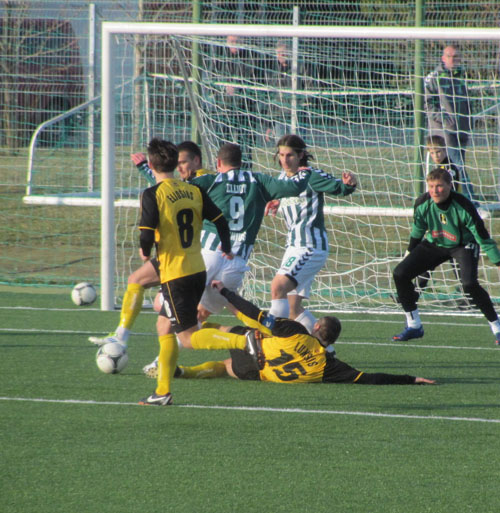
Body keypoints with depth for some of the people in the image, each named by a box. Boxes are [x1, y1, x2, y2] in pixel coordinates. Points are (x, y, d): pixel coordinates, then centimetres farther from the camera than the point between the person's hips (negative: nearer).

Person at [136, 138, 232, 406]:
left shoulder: (153, 194, -11)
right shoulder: (194, 191, 6)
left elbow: (148, 233, -18)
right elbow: (220, 220, 8)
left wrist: (145, 251, 5)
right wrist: (226, 248, 26)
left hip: (175, 274, -7)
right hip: (198, 270, 7)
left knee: (188, 336, -4)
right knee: (164, 326, 19)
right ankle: (163, 391, 17)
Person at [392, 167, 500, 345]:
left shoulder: (463, 207, -29)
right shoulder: (422, 203, -18)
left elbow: (483, 237, -22)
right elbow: (417, 230, 3)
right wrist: (410, 253, 13)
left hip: (463, 245, -5)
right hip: (434, 244, 5)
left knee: (469, 284, -30)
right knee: (400, 274, -8)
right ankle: (414, 326, 7)